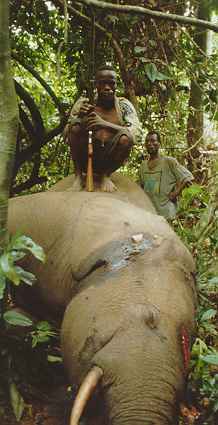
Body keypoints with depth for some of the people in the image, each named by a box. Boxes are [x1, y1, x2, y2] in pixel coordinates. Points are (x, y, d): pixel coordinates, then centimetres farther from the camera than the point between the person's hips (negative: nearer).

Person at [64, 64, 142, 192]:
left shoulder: (123, 105, -3)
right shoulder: (83, 103, -3)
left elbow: (136, 132, -19)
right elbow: (66, 136, -7)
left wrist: (105, 124, -32)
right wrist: (79, 117, -28)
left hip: (109, 159, 0)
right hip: (85, 159, 0)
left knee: (125, 137, -26)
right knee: (76, 127, -22)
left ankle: (105, 175, -4)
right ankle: (79, 174, -9)